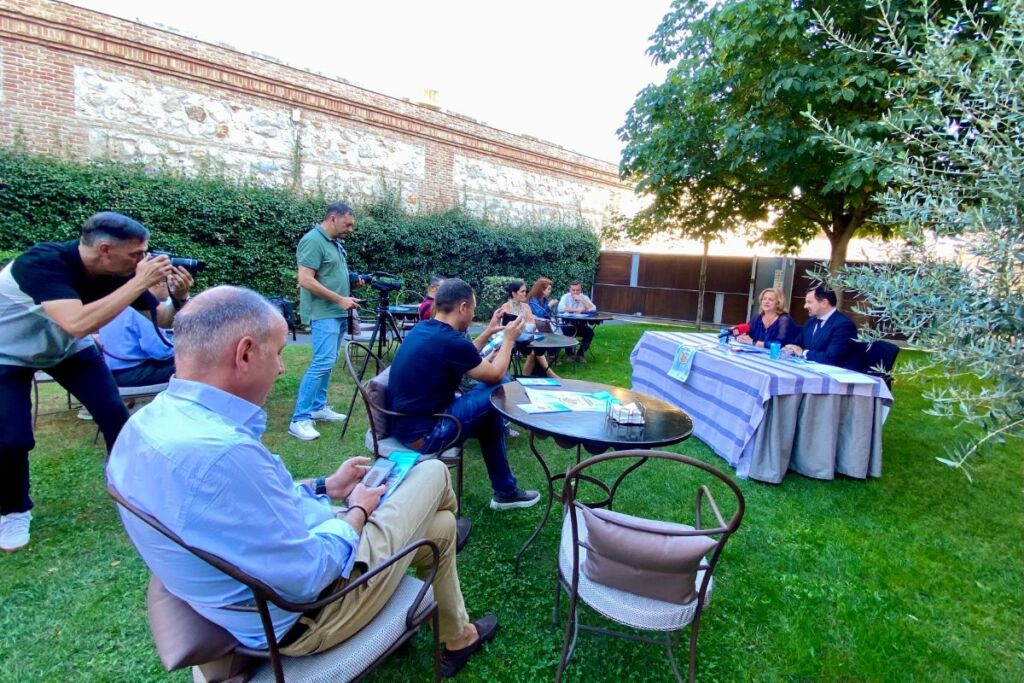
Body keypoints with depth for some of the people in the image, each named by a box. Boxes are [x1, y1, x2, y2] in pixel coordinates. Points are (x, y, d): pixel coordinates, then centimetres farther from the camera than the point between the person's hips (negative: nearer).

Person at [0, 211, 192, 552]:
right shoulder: (42, 262, -37)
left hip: (68, 347, 4)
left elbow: (164, 319, -12)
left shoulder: (119, 271, -21)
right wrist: (139, 282, -50)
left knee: (114, 413, -7)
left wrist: (179, 296, -33)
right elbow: (78, 324, -52)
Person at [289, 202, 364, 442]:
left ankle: (318, 407, 24)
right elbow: (306, 280, -21)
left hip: (338, 312, 10)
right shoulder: (313, 240, -15)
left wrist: (352, 281, 6)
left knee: (327, 361, 13)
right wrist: (340, 299, -19)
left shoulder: (336, 242, 14)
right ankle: (299, 419, -8)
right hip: (324, 313, -10)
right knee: (323, 362, -14)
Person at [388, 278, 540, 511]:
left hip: (405, 423, 10)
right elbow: (495, 375, -6)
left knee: (485, 409, 16)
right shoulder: (450, 341, -22)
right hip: (422, 433, -10)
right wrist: (509, 338, 8)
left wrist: (488, 333, 22)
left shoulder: (421, 329, 6)